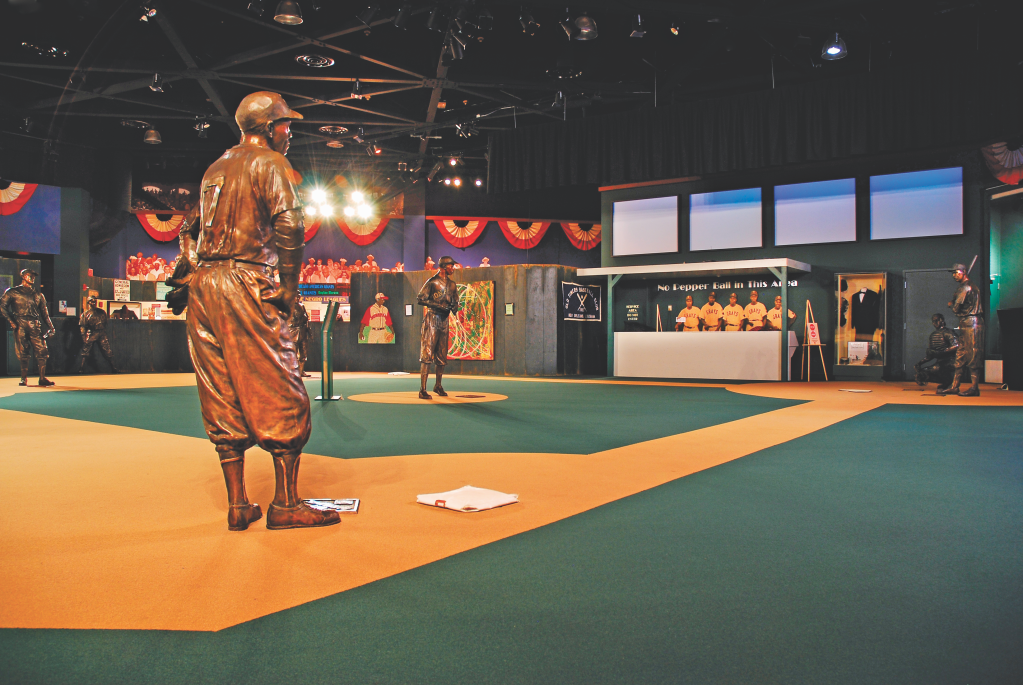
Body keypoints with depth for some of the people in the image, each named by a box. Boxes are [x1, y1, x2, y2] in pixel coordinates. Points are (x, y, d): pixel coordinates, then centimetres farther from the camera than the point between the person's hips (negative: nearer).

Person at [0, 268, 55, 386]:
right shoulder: (13, 292, 9)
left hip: (35, 325, 2)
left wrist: (50, 327, 13)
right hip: (20, 325, -2)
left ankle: (42, 378, -3)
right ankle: (24, 378, 5)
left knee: (42, 351, -7)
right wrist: (11, 321, -8)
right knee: (22, 352, -2)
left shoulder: (38, 294, 19)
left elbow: (44, 312, 20)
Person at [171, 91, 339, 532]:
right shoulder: (268, 162, 0)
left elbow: (191, 229, 25)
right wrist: (290, 286, -8)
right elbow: (289, 225, -14)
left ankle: (237, 506, 11)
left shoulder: (215, 168, 25)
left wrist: (190, 269, 19)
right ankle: (285, 505, -3)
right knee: (280, 396, -4)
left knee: (223, 401, 7)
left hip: (202, 287, 8)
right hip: (246, 284, -8)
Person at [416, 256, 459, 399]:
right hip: (432, 319, -7)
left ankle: (438, 386, 26)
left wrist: (454, 307, -2)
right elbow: (420, 299, -11)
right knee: (427, 354, -10)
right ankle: (422, 390, -12)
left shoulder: (451, 284, 14)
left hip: (444, 320, 7)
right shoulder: (432, 282, -7)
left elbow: (454, 301, 23)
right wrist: (438, 305, -20)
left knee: (442, 355, 12)